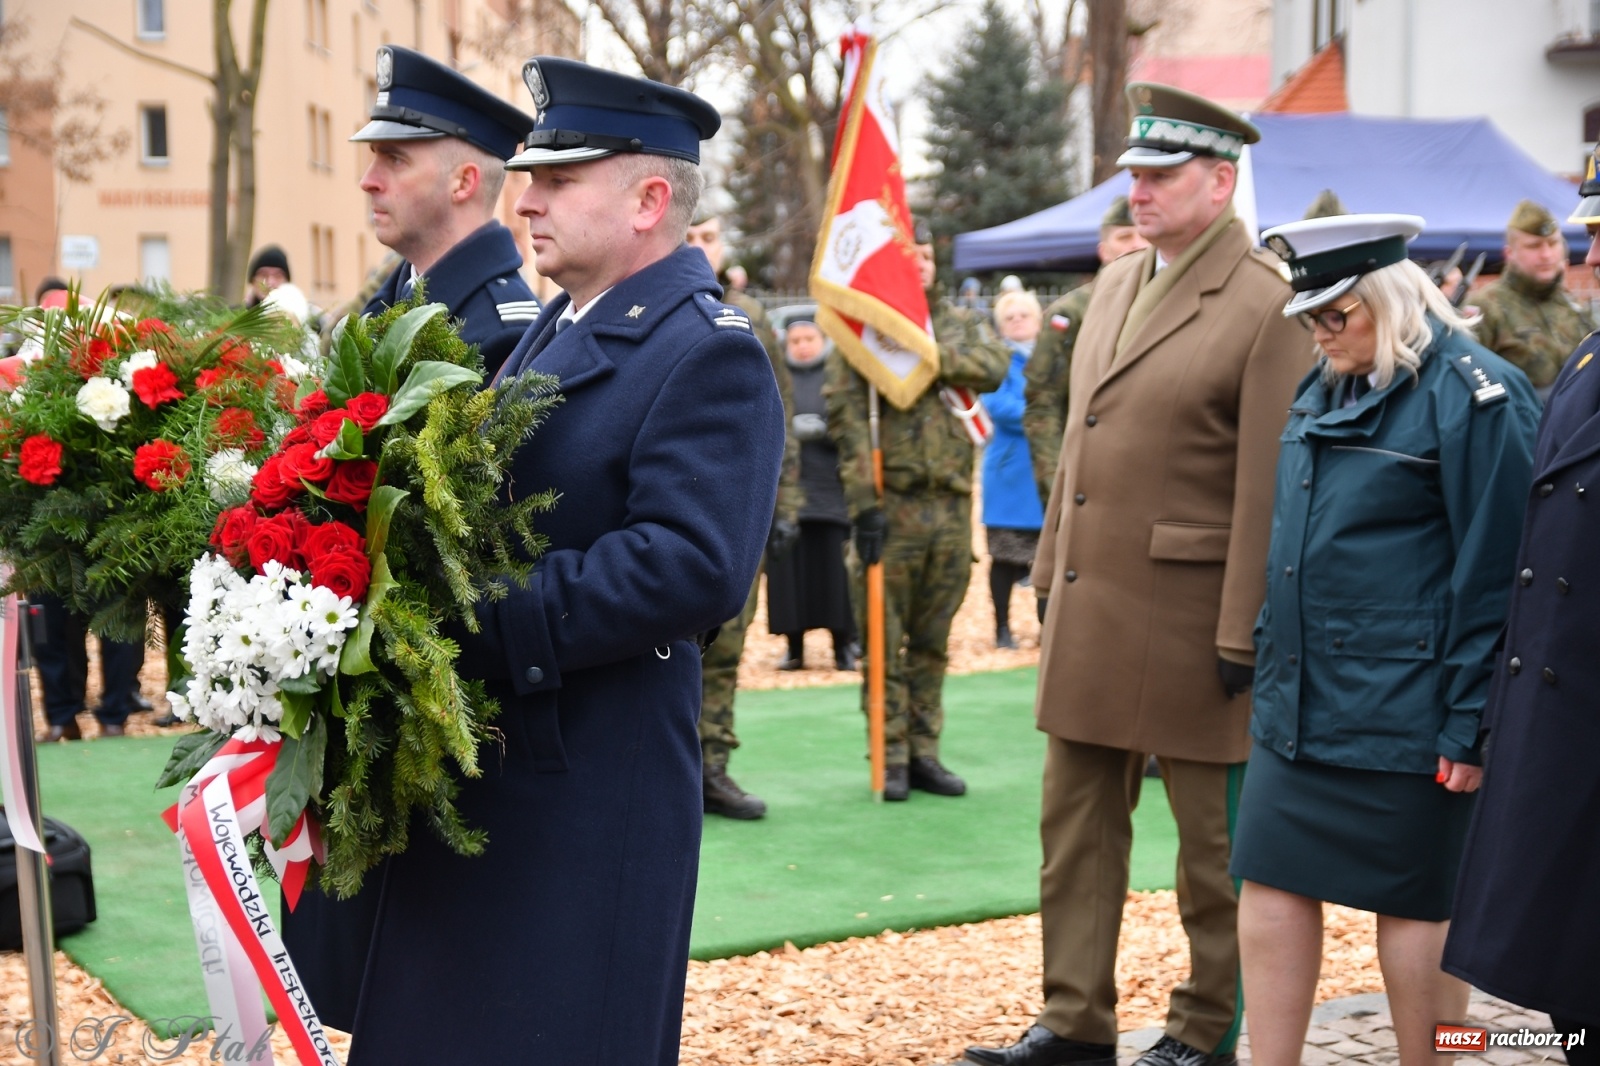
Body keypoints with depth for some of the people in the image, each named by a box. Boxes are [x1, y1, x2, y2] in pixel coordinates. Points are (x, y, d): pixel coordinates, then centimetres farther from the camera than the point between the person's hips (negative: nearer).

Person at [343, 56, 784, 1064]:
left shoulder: (708, 352, -14)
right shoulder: (557, 328, 14)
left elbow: (692, 565, -25)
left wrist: (484, 621, -25)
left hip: (591, 783, -9)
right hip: (481, 759, 9)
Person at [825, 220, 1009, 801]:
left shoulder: (963, 323, 13)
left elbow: (994, 366, -10)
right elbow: (845, 416, -9)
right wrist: (862, 500, -17)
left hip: (952, 506, 4)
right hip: (892, 506, -4)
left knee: (932, 641, 11)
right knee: (885, 640, 1)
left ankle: (924, 751, 19)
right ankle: (891, 758, 9)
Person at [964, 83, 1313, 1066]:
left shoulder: (1267, 307, -13)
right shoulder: (1116, 283, 11)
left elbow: (1267, 488, -16)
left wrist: (1244, 635, -17)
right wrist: (1053, 570, 15)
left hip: (1190, 618, -7)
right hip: (1091, 607, 8)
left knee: (1214, 835, 8)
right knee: (1078, 819, 12)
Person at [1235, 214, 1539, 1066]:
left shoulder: (1472, 395, -11)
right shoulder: (1322, 391, 13)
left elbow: (1493, 573, -14)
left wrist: (1472, 724, -15)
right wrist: (1268, 660, 17)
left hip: (1403, 711, -7)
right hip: (1297, 702, 8)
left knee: (1414, 901, 4)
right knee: (1271, 883, 7)